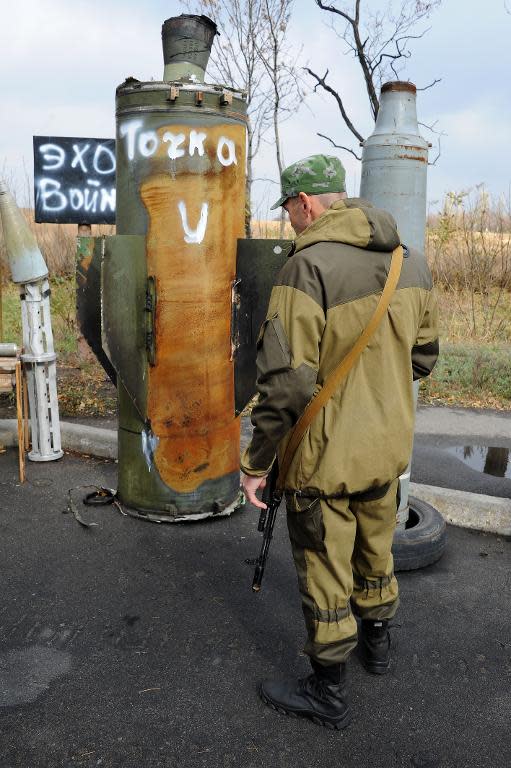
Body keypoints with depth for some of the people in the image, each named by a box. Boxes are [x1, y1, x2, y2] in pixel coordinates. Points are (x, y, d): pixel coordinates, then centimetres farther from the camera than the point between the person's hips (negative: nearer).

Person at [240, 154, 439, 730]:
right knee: (375, 550, 26)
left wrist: (257, 461, -14)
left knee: (326, 575, 9)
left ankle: (327, 694, 27)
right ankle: (377, 642, 49)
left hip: (327, 455, -7)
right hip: (389, 447, 7)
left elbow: (286, 382, -24)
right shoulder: (411, 262, 2)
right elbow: (423, 356, 11)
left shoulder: (309, 267, -22)